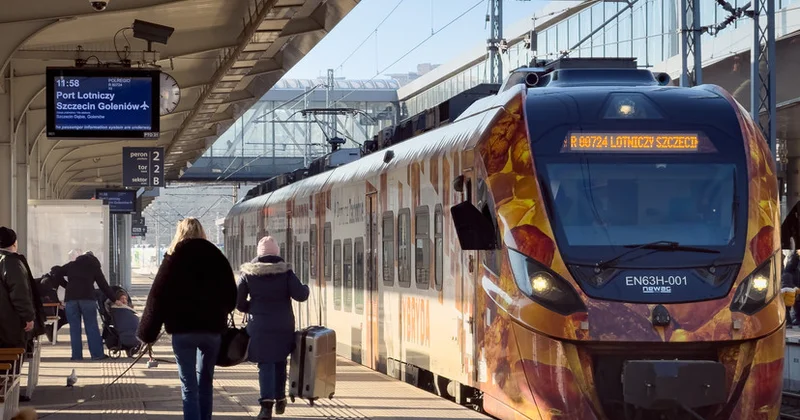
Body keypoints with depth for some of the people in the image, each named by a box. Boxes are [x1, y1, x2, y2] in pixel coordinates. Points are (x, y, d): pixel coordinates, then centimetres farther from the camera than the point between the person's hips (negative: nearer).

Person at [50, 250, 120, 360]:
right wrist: (114, 299, 20)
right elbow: (103, 285, 15)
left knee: (74, 328, 4)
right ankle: (97, 354, 1)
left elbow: (56, 273, 14)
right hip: (87, 297, -1)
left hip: (70, 298, 1)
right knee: (92, 327, 3)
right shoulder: (94, 266, 17)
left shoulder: (71, 265, 21)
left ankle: (77, 355, 0)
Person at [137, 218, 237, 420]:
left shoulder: (174, 258, 0)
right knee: (205, 382, 17)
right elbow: (231, 294, 9)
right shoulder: (217, 257, 8)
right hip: (212, 328, 3)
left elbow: (158, 297, -5)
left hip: (183, 329, -3)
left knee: (189, 386, -3)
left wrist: (148, 332, -3)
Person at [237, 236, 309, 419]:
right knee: (280, 362, 18)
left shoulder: (248, 273, -1)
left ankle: (267, 403, -18)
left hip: (259, 326, -1)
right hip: (284, 326, 1)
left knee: (265, 365, 0)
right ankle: (280, 399, 28)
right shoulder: (285, 272, -3)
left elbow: (238, 301, 0)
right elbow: (300, 295, -9)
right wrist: (306, 288, 13)